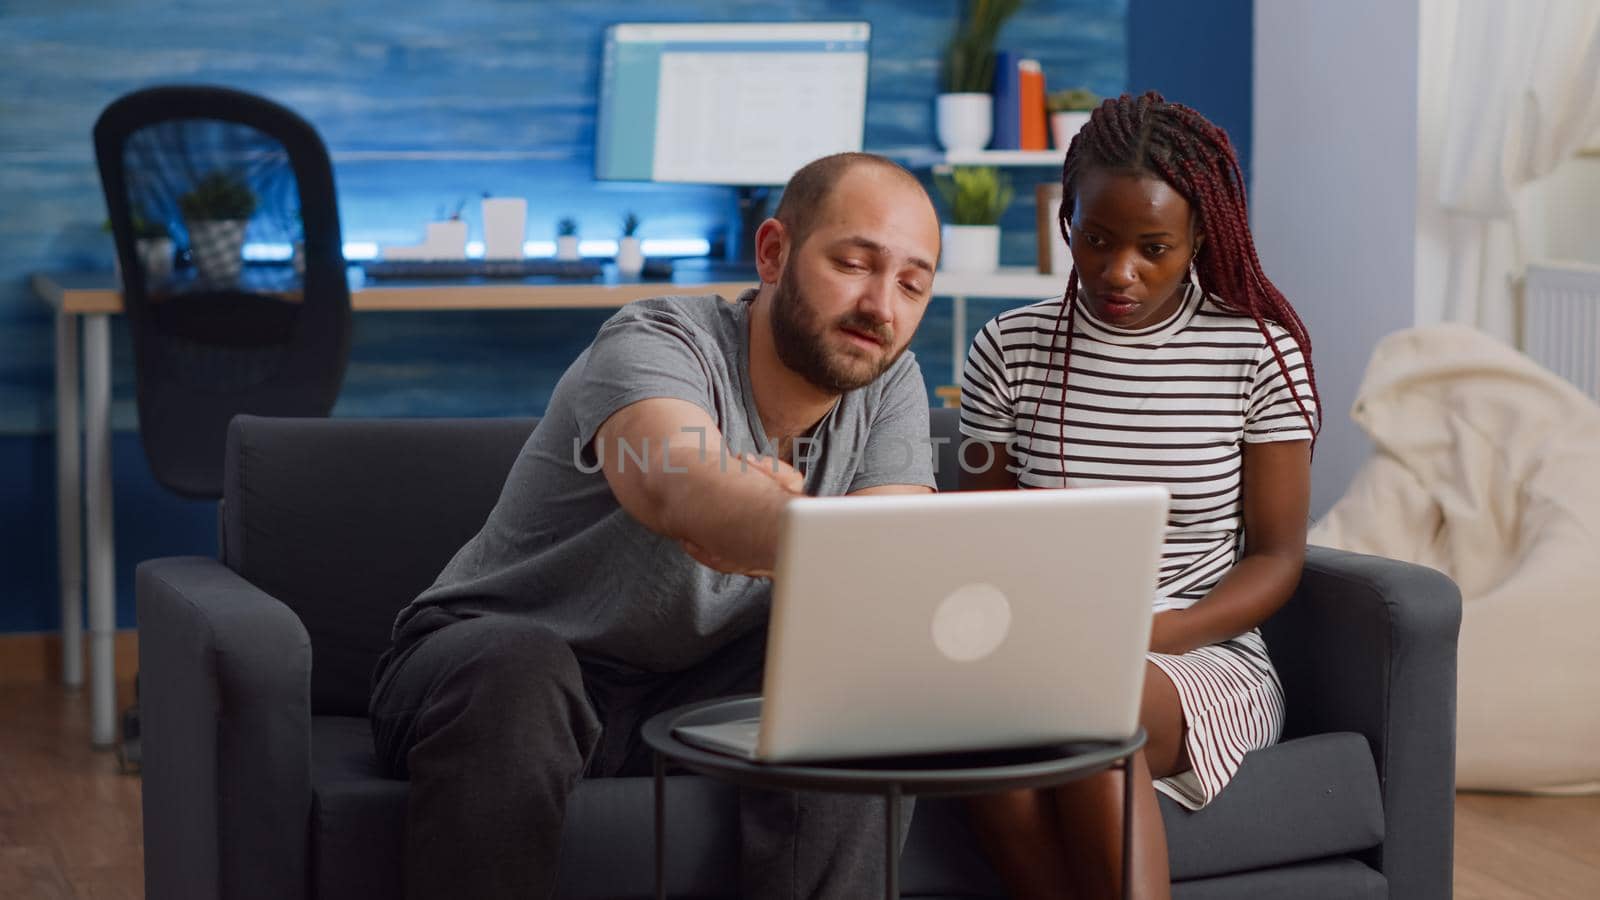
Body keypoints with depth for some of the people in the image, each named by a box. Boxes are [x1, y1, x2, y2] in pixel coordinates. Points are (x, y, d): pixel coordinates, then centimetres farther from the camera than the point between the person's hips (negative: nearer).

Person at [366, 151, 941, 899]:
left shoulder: (889, 387, -4)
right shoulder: (652, 345, -22)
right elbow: (681, 488, -46)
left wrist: (755, 539, -41)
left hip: (695, 695, 5)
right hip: (488, 658, -4)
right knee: (518, 671, -38)